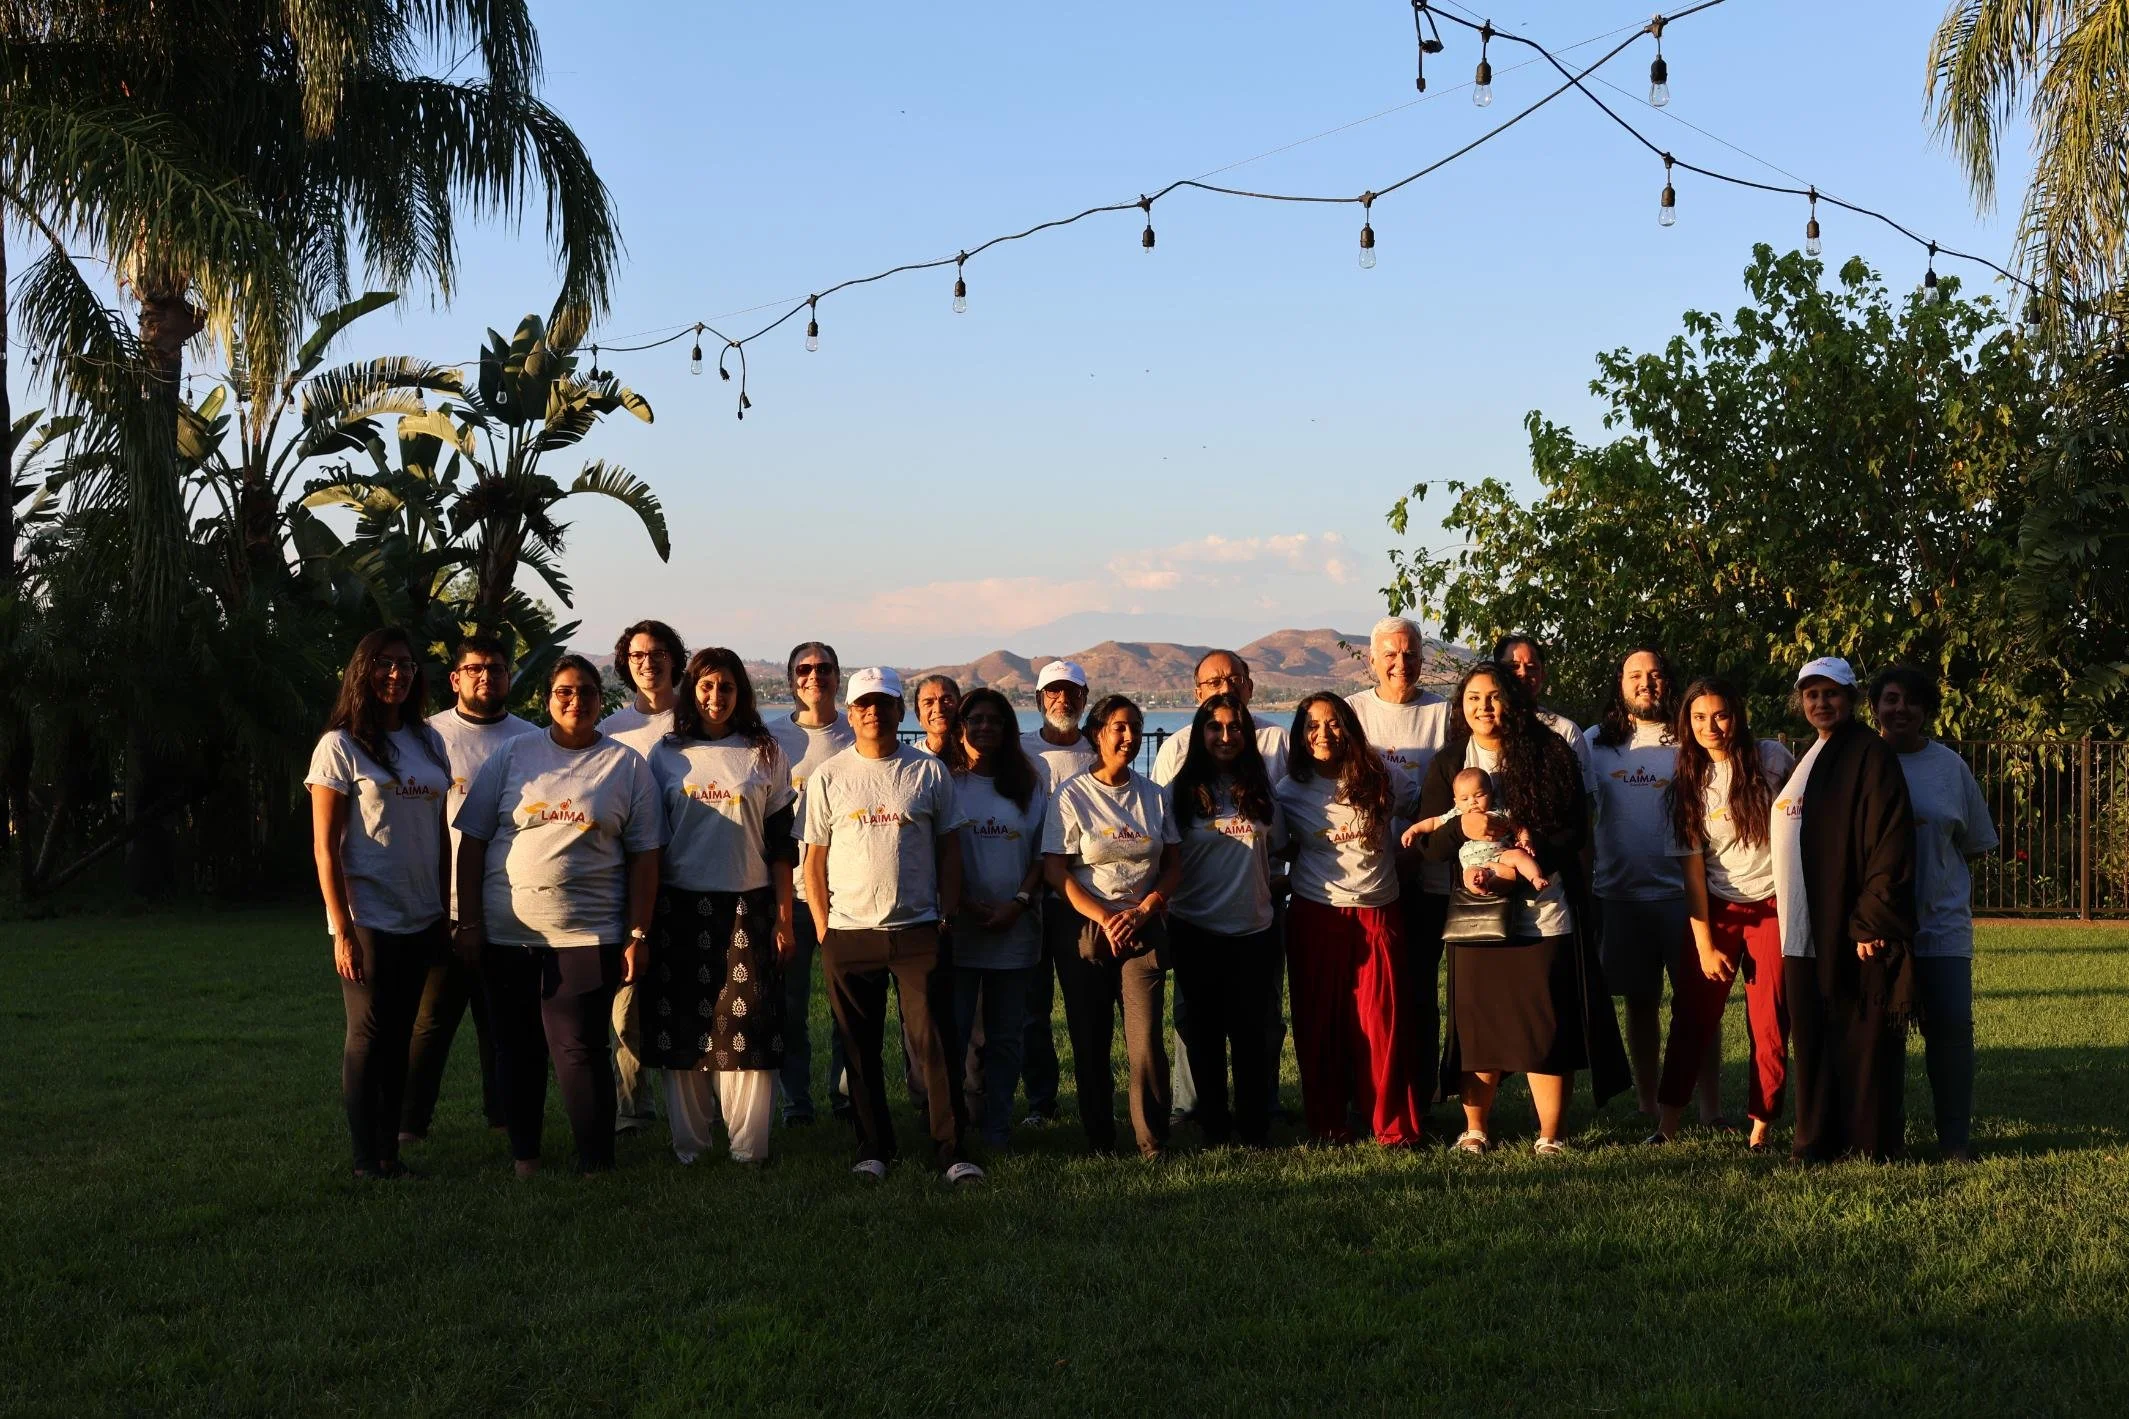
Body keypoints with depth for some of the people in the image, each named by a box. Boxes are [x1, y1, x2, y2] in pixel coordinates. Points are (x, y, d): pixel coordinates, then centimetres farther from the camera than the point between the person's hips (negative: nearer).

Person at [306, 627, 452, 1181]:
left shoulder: (428, 742, 9)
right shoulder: (340, 746, -7)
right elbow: (325, 846, -9)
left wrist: (446, 909, 10)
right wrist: (342, 929, -14)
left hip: (422, 920, 5)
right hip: (368, 920, -5)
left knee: (399, 1037, 10)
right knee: (368, 1036, 0)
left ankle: (392, 1150, 17)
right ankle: (367, 1160, 8)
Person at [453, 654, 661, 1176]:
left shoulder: (627, 765, 5)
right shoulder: (512, 755, 7)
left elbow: (644, 857, 4)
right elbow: (473, 840, 6)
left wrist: (637, 935, -2)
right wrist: (468, 923, 1)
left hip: (588, 937, -2)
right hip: (506, 934, 2)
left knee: (579, 1051, -4)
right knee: (517, 1050, 10)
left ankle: (596, 1165, 5)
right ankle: (523, 1154, 23)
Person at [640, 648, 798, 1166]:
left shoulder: (764, 754, 8)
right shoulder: (666, 754, 9)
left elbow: (780, 842, 7)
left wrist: (784, 915, 1)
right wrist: (645, 914, 4)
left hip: (747, 904, -1)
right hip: (680, 904, 1)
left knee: (748, 1025, -5)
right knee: (683, 1027, 1)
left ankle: (749, 1145, 2)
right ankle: (687, 1143, 11)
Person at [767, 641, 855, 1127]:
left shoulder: (856, 738, 7)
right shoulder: (773, 736, 6)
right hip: (788, 883, 0)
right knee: (789, 1000, 2)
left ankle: (847, 1091, 16)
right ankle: (795, 1100, 12)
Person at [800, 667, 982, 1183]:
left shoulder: (929, 772, 5)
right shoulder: (827, 778, 5)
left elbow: (949, 849, 9)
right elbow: (814, 858, 7)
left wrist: (949, 915, 2)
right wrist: (823, 928, 1)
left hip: (918, 931, -1)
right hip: (848, 934, 1)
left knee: (936, 1043, -5)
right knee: (861, 1049, 7)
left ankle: (951, 1151, -1)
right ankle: (873, 1149, 16)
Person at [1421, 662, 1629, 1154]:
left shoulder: (1551, 754, 2)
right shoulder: (1447, 763, 7)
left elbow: (1574, 832, -2)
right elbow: (1429, 845, 1)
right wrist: (1462, 828, -20)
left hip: (1544, 915, -1)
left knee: (1549, 1029, -1)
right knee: (1478, 1026, 4)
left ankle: (1550, 1136, 10)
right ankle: (1475, 1129, 19)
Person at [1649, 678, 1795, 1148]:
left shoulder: (1771, 759, -6)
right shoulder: (1688, 785, -1)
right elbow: (1692, 867, -2)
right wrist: (1705, 945, -5)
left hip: (1773, 906, -2)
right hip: (1716, 908, 2)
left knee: (1769, 1021, -1)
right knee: (1691, 1012, -1)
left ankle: (1761, 1127, 6)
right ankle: (1668, 1122, 3)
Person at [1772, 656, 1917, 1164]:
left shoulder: (1870, 755, -9)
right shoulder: (1809, 759, 18)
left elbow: (1891, 845, -17)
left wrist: (1871, 922, -20)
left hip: (1854, 934, -8)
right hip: (1809, 934, 8)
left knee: (1863, 1042, -2)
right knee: (1814, 1043, 11)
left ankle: (1874, 1145, 5)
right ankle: (1819, 1140, 18)